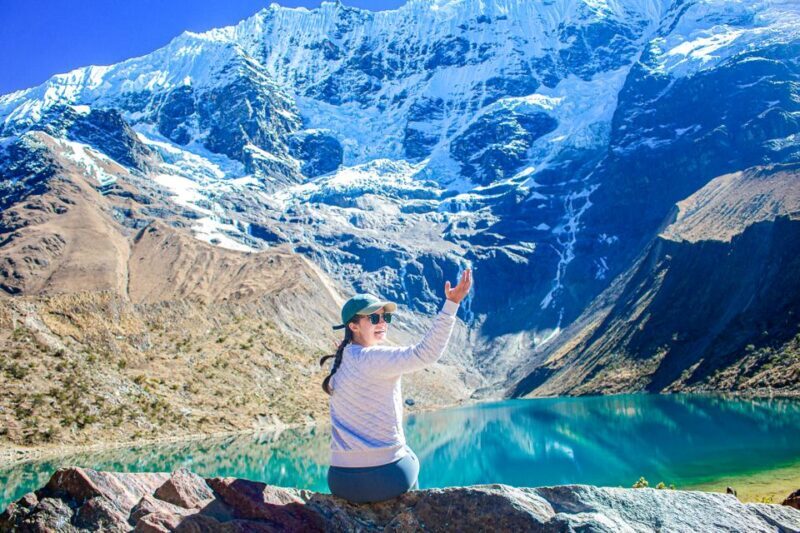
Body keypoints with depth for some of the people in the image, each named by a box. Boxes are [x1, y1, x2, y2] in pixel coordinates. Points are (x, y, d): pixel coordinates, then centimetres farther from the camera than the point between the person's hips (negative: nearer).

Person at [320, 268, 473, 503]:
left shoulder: (341, 363, 7)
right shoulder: (372, 358, -16)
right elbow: (426, 353, -27)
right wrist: (451, 304, -30)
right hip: (386, 478, -6)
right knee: (410, 460, 30)